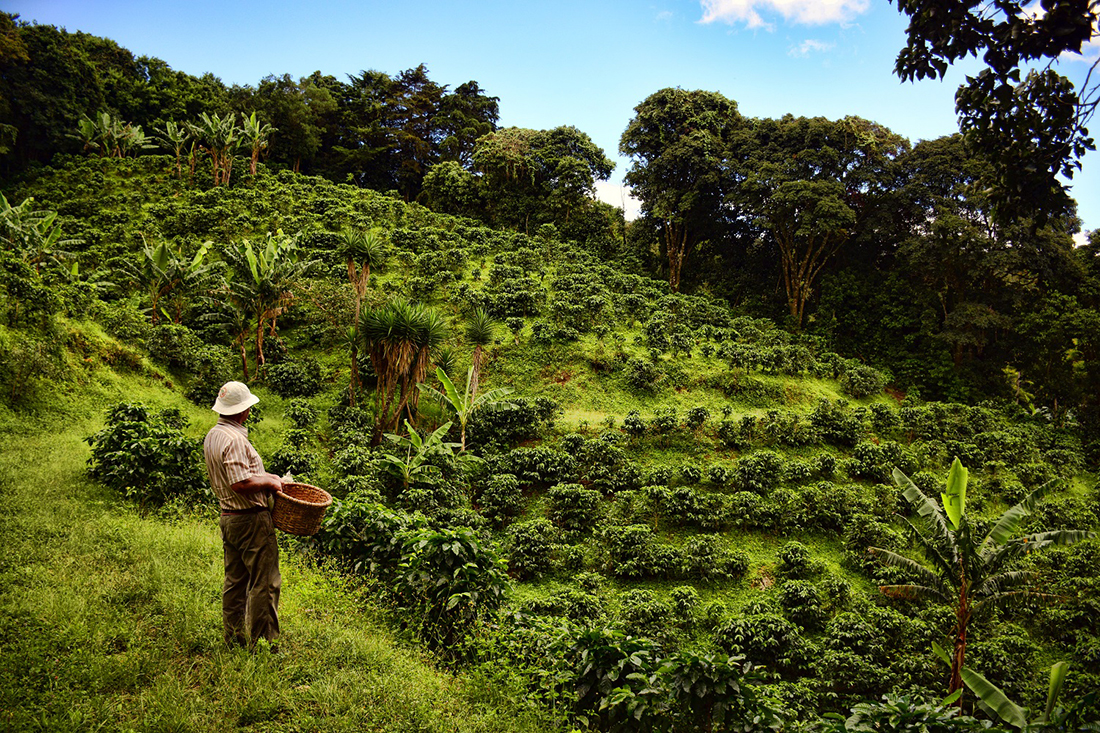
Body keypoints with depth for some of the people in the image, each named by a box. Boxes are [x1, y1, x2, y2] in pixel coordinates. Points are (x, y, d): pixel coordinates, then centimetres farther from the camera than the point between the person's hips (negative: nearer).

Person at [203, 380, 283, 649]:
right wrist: (269, 482, -13)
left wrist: (264, 475, 16)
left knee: (234, 581, 16)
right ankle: (262, 641, 4)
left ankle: (233, 639, 25)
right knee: (265, 582, -1)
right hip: (251, 519, -10)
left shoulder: (212, 435, 10)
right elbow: (242, 483, -28)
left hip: (228, 516, 10)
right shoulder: (234, 439, -22)